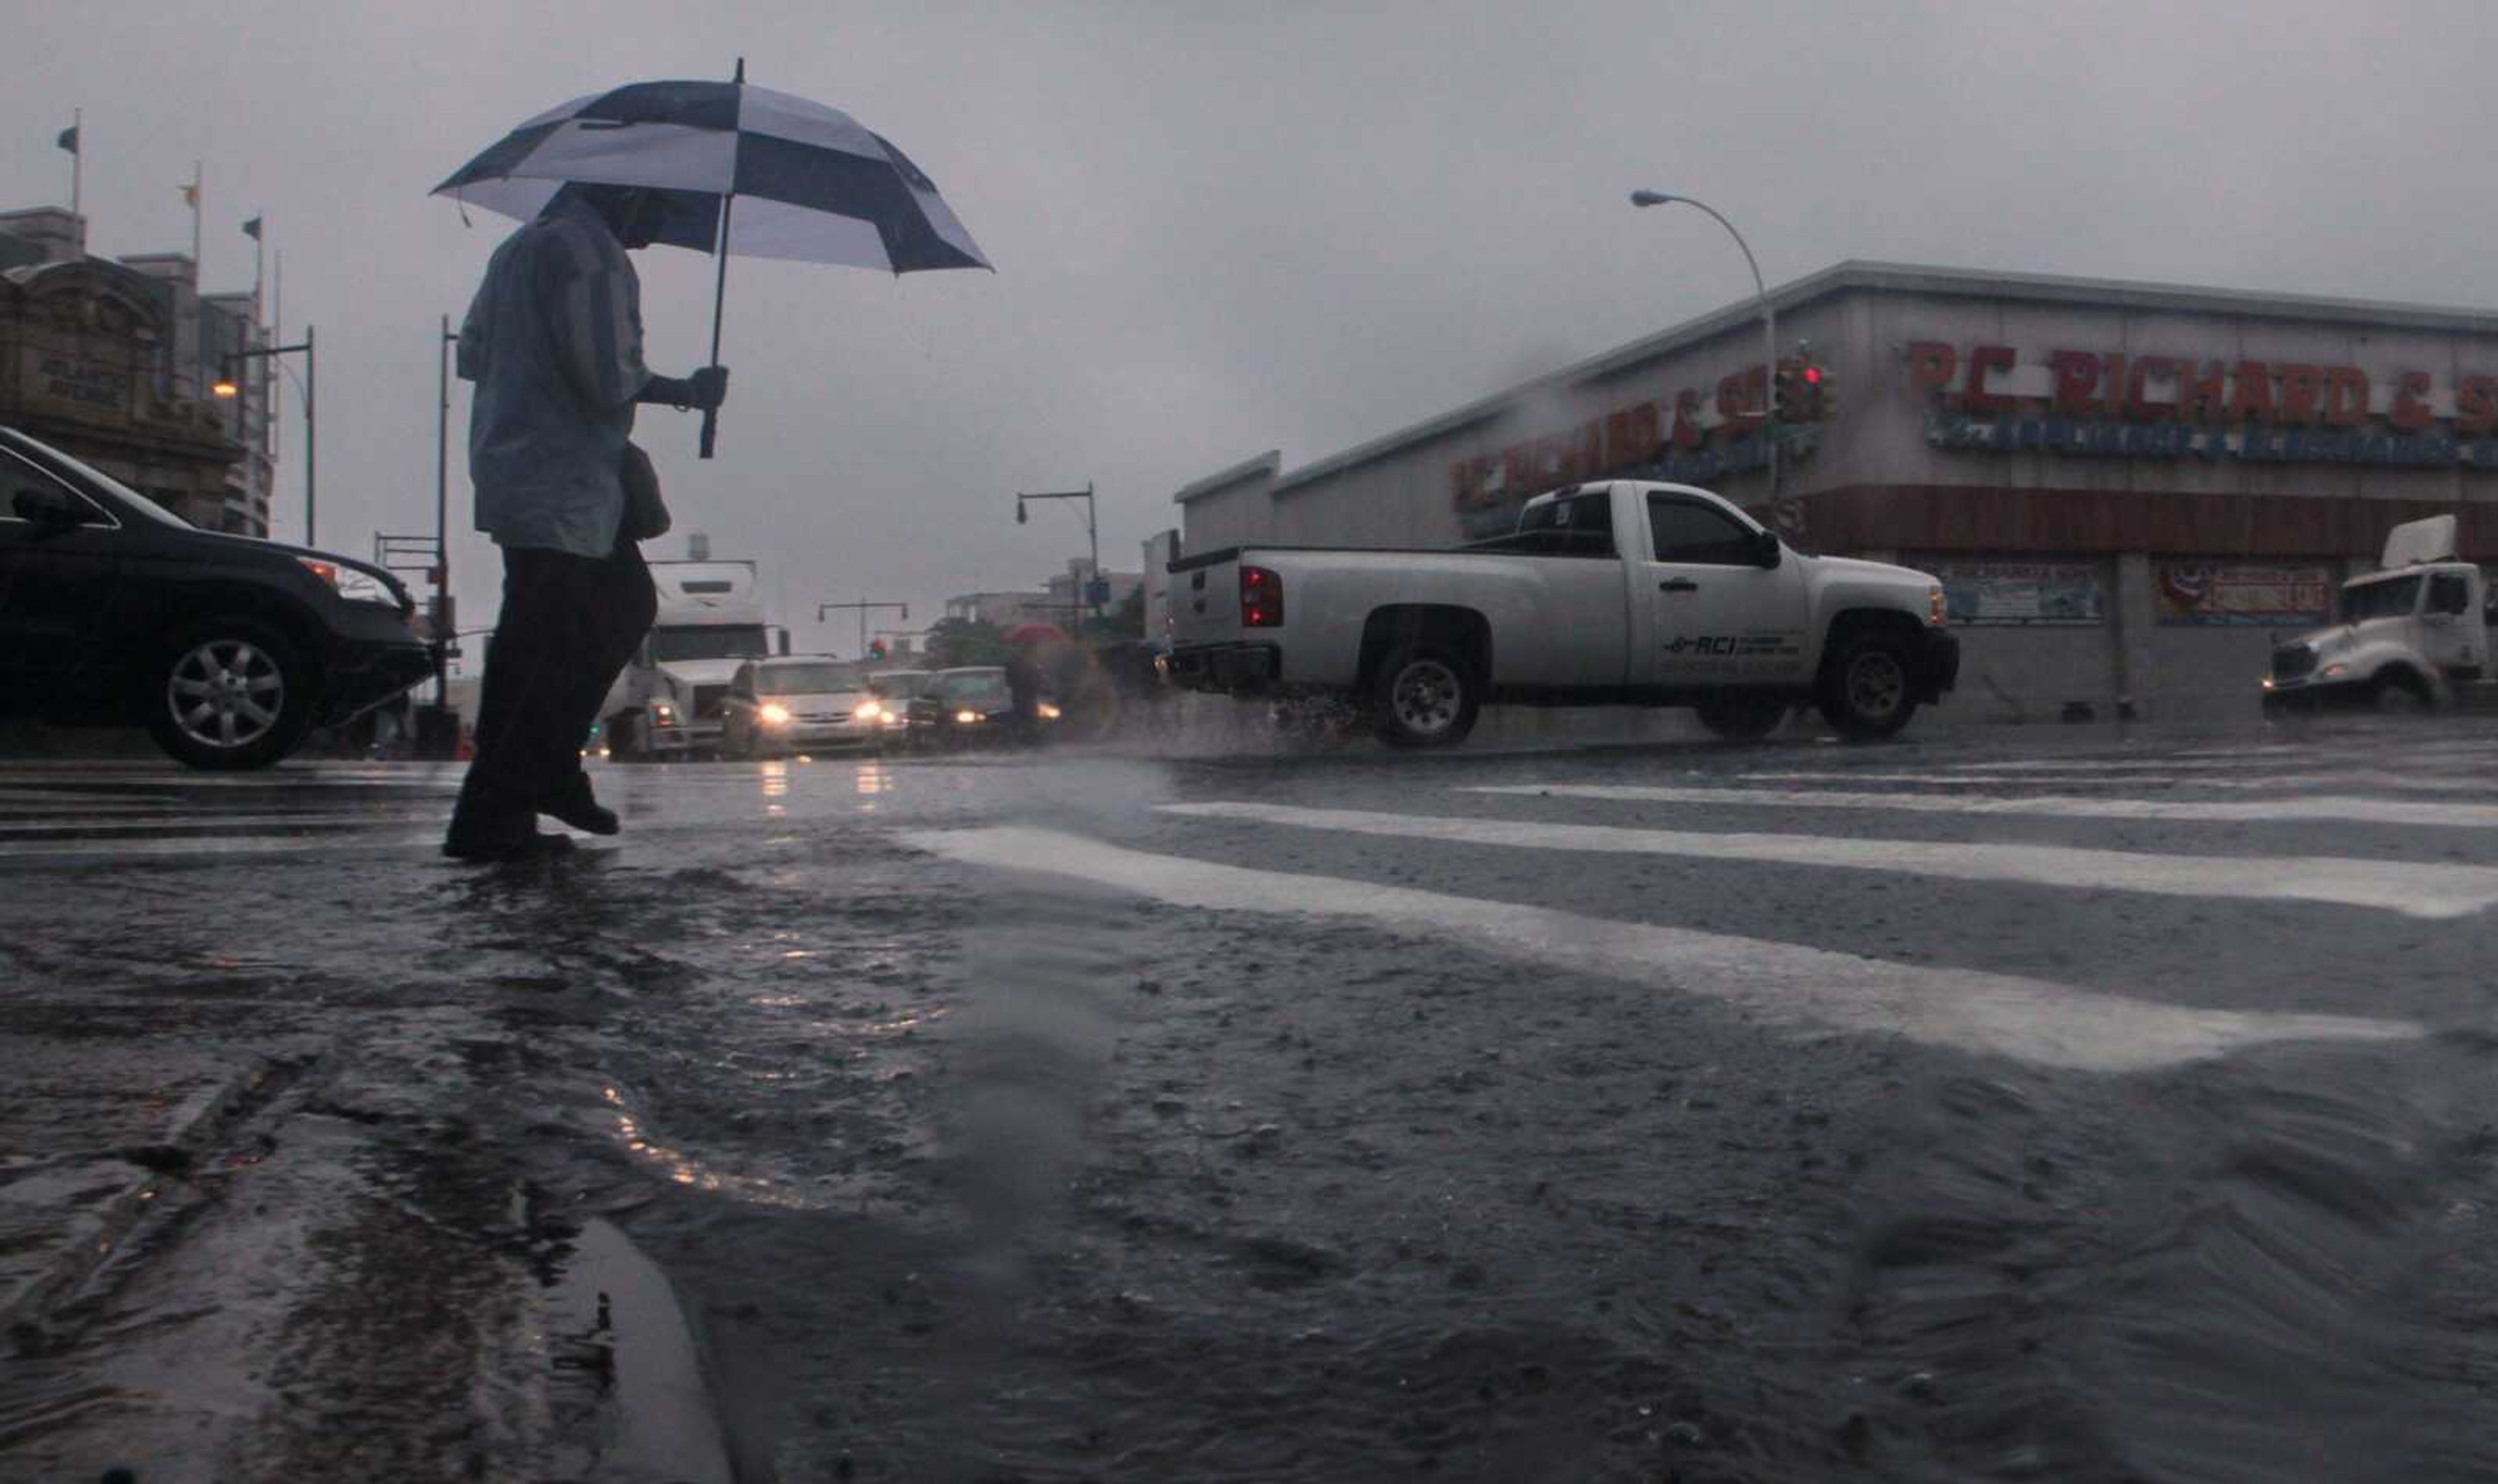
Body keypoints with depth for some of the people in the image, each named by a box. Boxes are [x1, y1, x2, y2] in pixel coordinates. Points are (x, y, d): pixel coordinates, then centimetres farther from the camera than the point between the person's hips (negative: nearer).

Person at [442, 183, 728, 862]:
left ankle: (551, 770, 21)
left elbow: (471, 354, 22)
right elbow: (610, 378, -20)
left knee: (629, 606, 18)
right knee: (542, 647, -7)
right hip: (556, 490, -11)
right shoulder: (587, 252, -13)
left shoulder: (521, 246, 19)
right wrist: (686, 391, -6)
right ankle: (488, 819, -1)